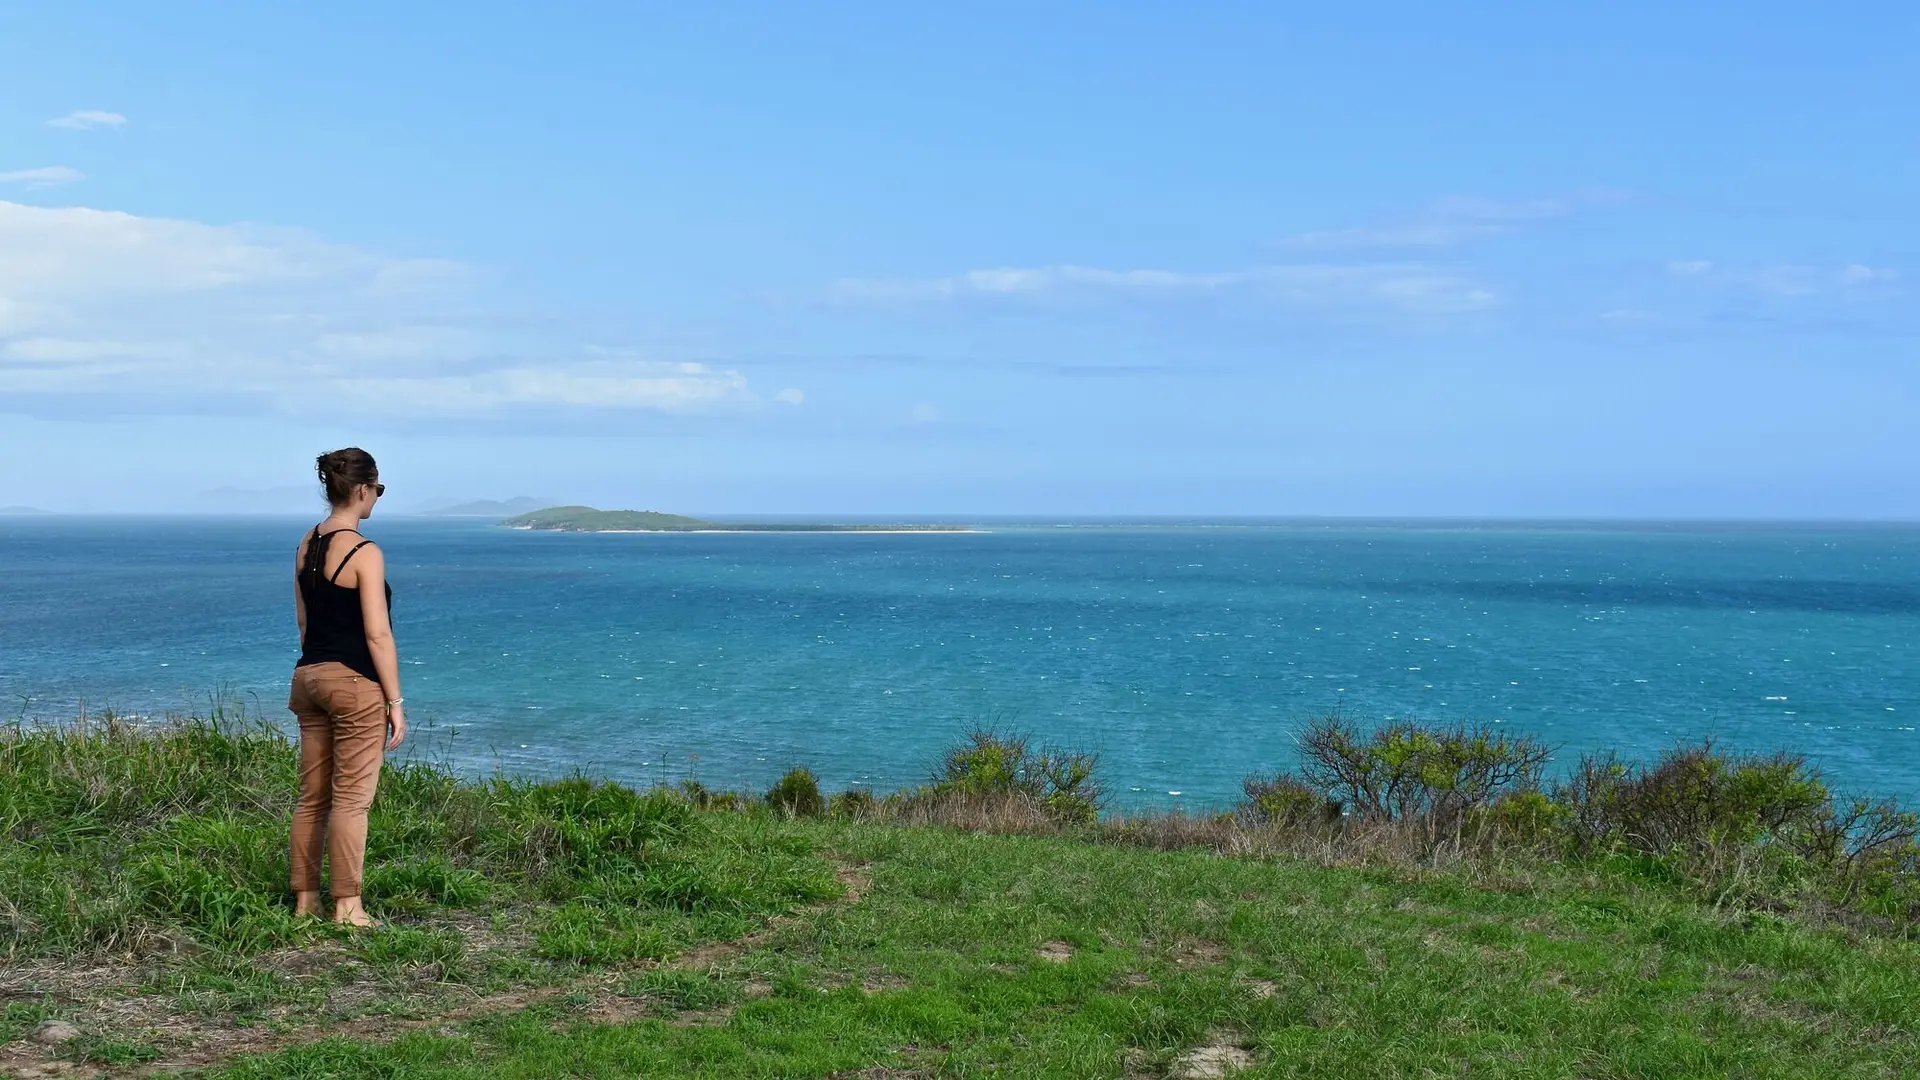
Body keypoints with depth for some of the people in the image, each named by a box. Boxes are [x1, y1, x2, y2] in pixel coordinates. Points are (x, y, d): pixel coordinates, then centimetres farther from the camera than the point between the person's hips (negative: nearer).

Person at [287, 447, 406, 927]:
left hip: (310, 676, 8)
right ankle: (346, 906, 3)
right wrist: (395, 701, -12)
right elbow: (377, 634, -16)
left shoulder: (307, 545, 9)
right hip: (354, 681, -8)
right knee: (351, 798, -2)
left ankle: (305, 899, 20)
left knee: (312, 796, 13)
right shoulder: (365, 553, -15)